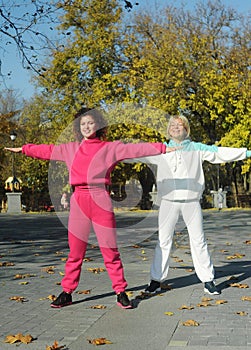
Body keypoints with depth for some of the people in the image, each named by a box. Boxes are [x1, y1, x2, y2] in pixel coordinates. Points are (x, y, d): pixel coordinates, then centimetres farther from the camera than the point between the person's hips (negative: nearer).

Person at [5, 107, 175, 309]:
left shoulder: (111, 148, 5)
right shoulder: (71, 149, 16)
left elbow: (135, 149, -3)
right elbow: (48, 151, 26)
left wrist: (162, 148, -12)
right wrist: (23, 149, 34)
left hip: (100, 201, -3)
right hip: (78, 201, 3)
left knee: (110, 249, -1)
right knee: (75, 251, 8)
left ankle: (121, 292, 9)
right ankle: (67, 292, 16)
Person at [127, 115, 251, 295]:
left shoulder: (197, 148, 9)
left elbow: (220, 152, 5)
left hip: (191, 201, 0)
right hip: (168, 201, 0)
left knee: (199, 240, 4)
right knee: (164, 241, 2)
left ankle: (208, 280, 13)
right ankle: (156, 280, 11)